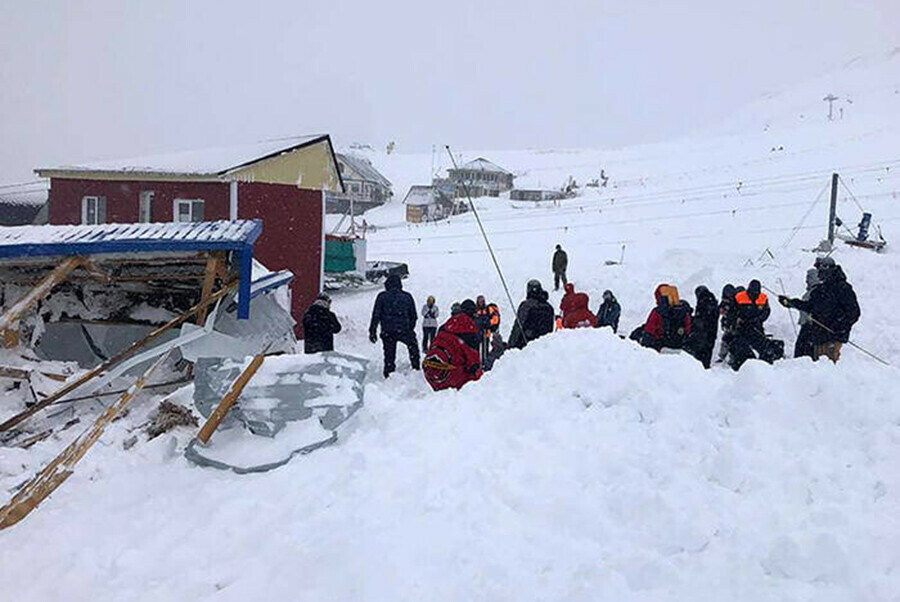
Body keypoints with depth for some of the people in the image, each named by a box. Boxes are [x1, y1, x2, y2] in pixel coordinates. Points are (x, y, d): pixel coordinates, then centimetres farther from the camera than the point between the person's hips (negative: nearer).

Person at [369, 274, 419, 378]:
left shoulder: (382, 296, 2)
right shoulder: (407, 297, 7)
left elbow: (376, 315, -1)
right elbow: (413, 316, 12)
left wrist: (372, 331, 2)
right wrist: (410, 329, 24)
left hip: (387, 332, 0)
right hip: (404, 330, 0)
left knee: (389, 355, 10)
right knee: (413, 346, 25)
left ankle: (388, 375, 8)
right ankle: (416, 367, 23)